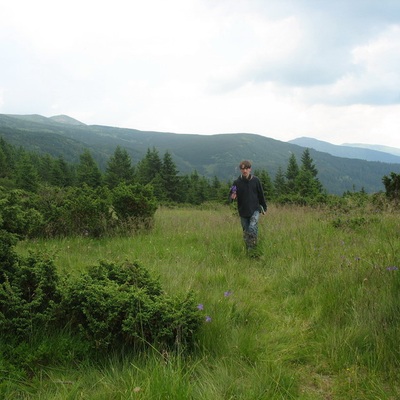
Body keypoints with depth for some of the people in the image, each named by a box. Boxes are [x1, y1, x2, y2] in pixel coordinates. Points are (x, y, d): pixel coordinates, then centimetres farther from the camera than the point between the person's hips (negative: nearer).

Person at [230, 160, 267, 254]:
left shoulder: (255, 180, -2)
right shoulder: (237, 182, -3)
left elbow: (261, 195, 8)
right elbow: (231, 195, 4)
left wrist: (264, 207, 12)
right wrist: (232, 197, -20)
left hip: (255, 210, -2)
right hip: (243, 211, 2)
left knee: (252, 228, -20)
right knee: (246, 232, 8)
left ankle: (253, 249, -7)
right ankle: (248, 251, 23)